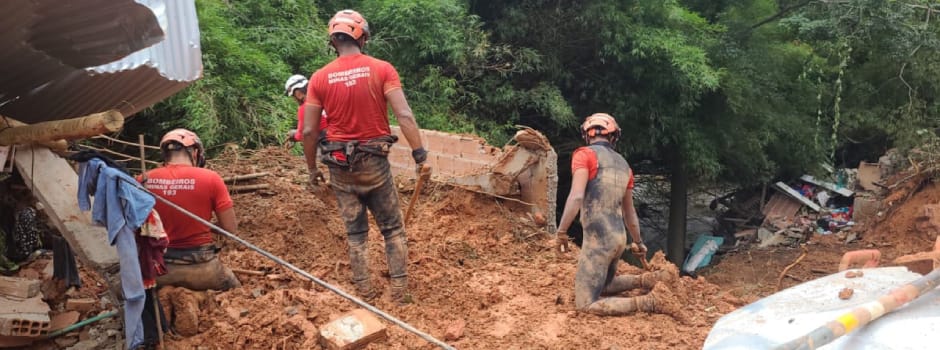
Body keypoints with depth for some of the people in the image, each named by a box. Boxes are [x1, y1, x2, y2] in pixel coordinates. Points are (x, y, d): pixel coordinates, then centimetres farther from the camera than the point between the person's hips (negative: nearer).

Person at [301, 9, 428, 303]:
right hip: (374, 162, -2)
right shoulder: (382, 69, -7)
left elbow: (309, 131, 0)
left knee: (355, 233, 14)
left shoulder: (319, 78, -1)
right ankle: (400, 291, 13)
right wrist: (419, 152, -9)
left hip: (340, 165, 2)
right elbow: (404, 116, -15)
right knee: (393, 229, 11)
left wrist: (312, 170, 11)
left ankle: (365, 295, 19)